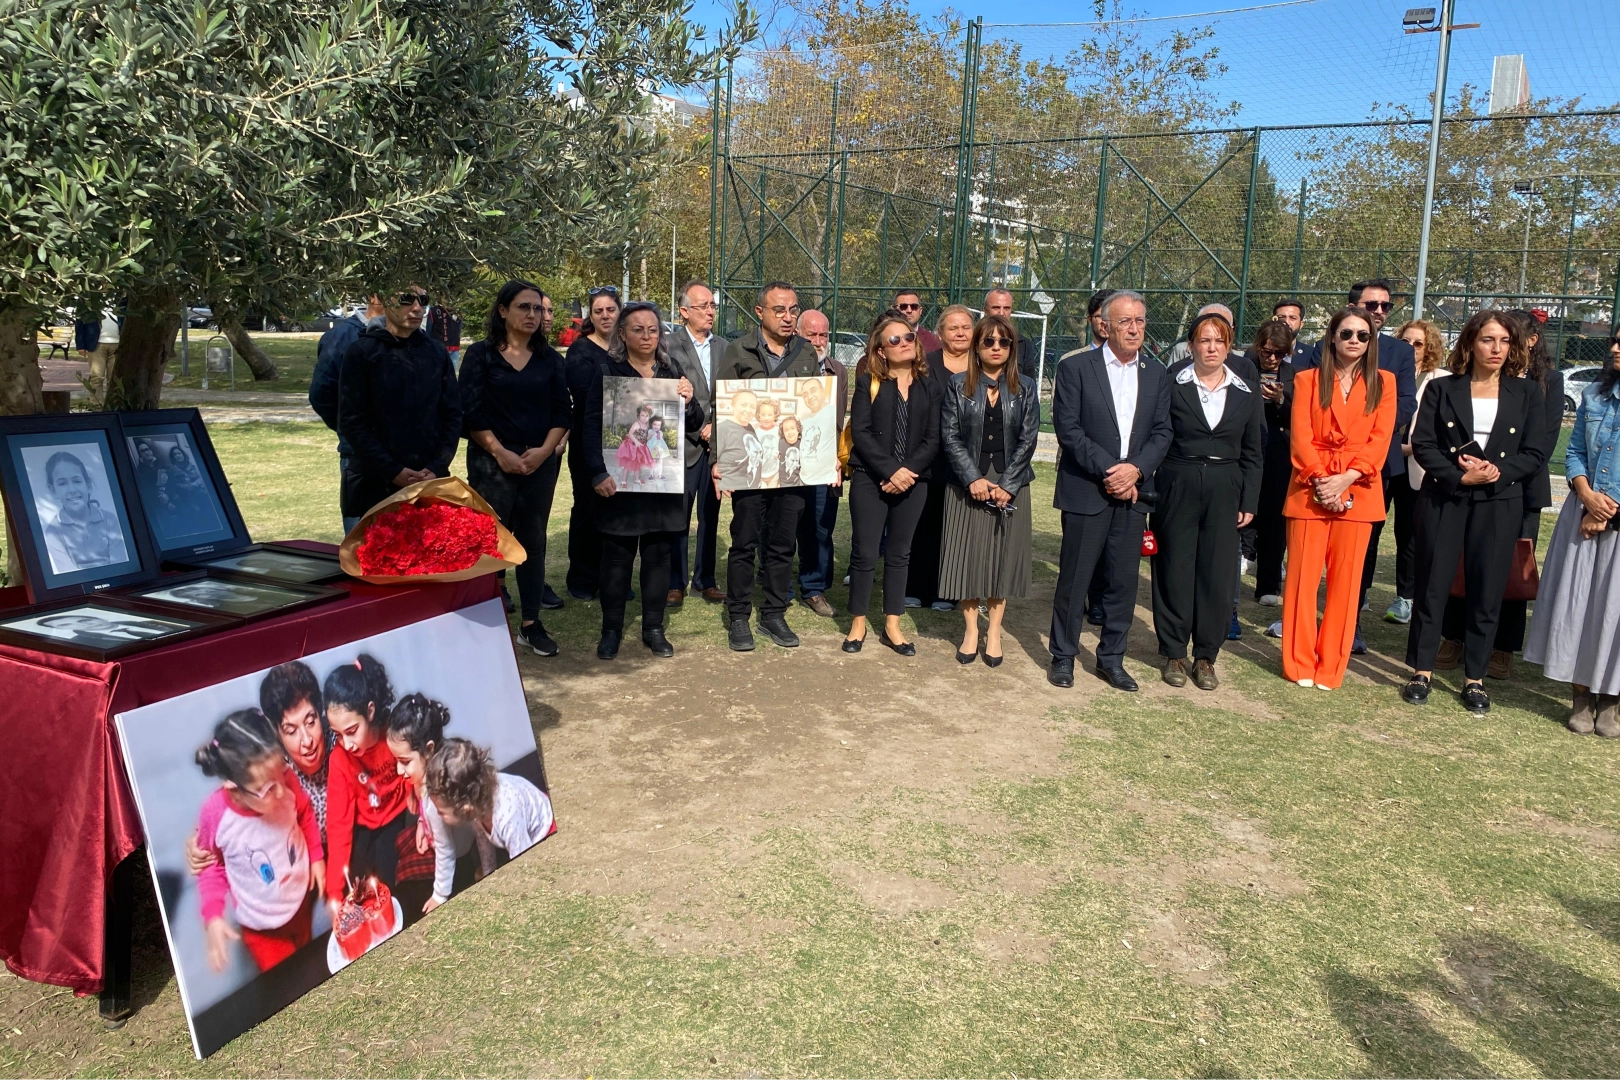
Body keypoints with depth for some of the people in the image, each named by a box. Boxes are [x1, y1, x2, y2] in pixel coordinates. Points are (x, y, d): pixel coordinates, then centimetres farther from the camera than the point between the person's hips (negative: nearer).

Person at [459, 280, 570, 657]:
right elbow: (470, 412, -7)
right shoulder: (480, 354, 0)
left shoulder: (549, 358, 9)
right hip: (491, 463, -3)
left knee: (533, 540, 7)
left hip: (541, 464, 3)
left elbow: (563, 411, 5)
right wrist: (500, 452, -13)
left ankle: (530, 623, 15)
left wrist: (544, 450, -9)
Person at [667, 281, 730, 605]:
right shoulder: (670, 345, -5)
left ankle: (705, 580, 20)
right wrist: (699, 430, -10)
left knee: (710, 516, 10)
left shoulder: (724, 347, 11)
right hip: (684, 445, -4)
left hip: (717, 445, 4)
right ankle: (675, 583, 13)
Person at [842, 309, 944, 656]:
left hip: (913, 481, 2)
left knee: (899, 553, 9)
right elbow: (860, 432, -9)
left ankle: (892, 627, 18)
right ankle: (858, 623, 15)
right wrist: (890, 470, -17)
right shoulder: (867, 383, 0)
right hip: (870, 479, -2)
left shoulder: (931, 387, 6)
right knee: (864, 552, 1)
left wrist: (908, 471, -14)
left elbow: (933, 439, 0)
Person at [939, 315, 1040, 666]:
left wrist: (1007, 485, -12)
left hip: (1010, 487, 1)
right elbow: (950, 436, -4)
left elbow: (1028, 439, -2)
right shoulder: (959, 385, 2)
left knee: (1002, 557, 5)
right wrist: (974, 479, -14)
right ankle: (970, 630, 15)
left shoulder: (1025, 388, 5)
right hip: (967, 485, -1)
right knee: (967, 556, 2)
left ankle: (994, 631, 16)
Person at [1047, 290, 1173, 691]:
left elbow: (1162, 432, 6)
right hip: (1086, 491, -4)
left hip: (1133, 492, 4)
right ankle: (1063, 657, 16)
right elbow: (1067, 428, -9)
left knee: (1124, 581, 8)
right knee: (1074, 579, 3)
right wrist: (1107, 471, -14)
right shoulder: (1075, 367, -3)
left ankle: (1111, 659, 21)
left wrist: (1135, 469, -12)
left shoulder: (1156, 375, 11)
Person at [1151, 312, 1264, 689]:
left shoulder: (1247, 392, 7)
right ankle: (1174, 653, 16)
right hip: (1178, 488, -2)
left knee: (1217, 574, 3)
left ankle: (1206, 656, 16)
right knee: (1175, 570, 3)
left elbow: (1253, 453, 10)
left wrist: (1249, 502, 4)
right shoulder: (1171, 386, -1)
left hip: (1224, 493, 2)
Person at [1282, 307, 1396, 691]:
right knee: (1303, 576, -1)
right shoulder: (1308, 379, 7)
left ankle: (1330, 668, 11)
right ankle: (1299, 664, 9)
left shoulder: (1383, 382, 9)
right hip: (1311, 489, -1)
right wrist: (1321, 480, -13)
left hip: (1358, 492, 1)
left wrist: (1345, 479, -12)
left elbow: (1380, 439, 0)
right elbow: (1300, 436, -1)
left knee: (1346, 580, 2)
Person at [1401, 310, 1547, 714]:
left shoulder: (1527, 393, 6)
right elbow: (1422, 444, -4)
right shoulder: (1442, 389, 3)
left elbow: (1536, 452, 1)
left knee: (1487, 592, 3)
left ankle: (1475, 679, 13)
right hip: (1442, 499, -1)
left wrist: (1494, 472, -16)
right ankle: (1422, 671, 12)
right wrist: (1461, 476, -16)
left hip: (1499, 505, 1)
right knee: (1432, 586, 2)